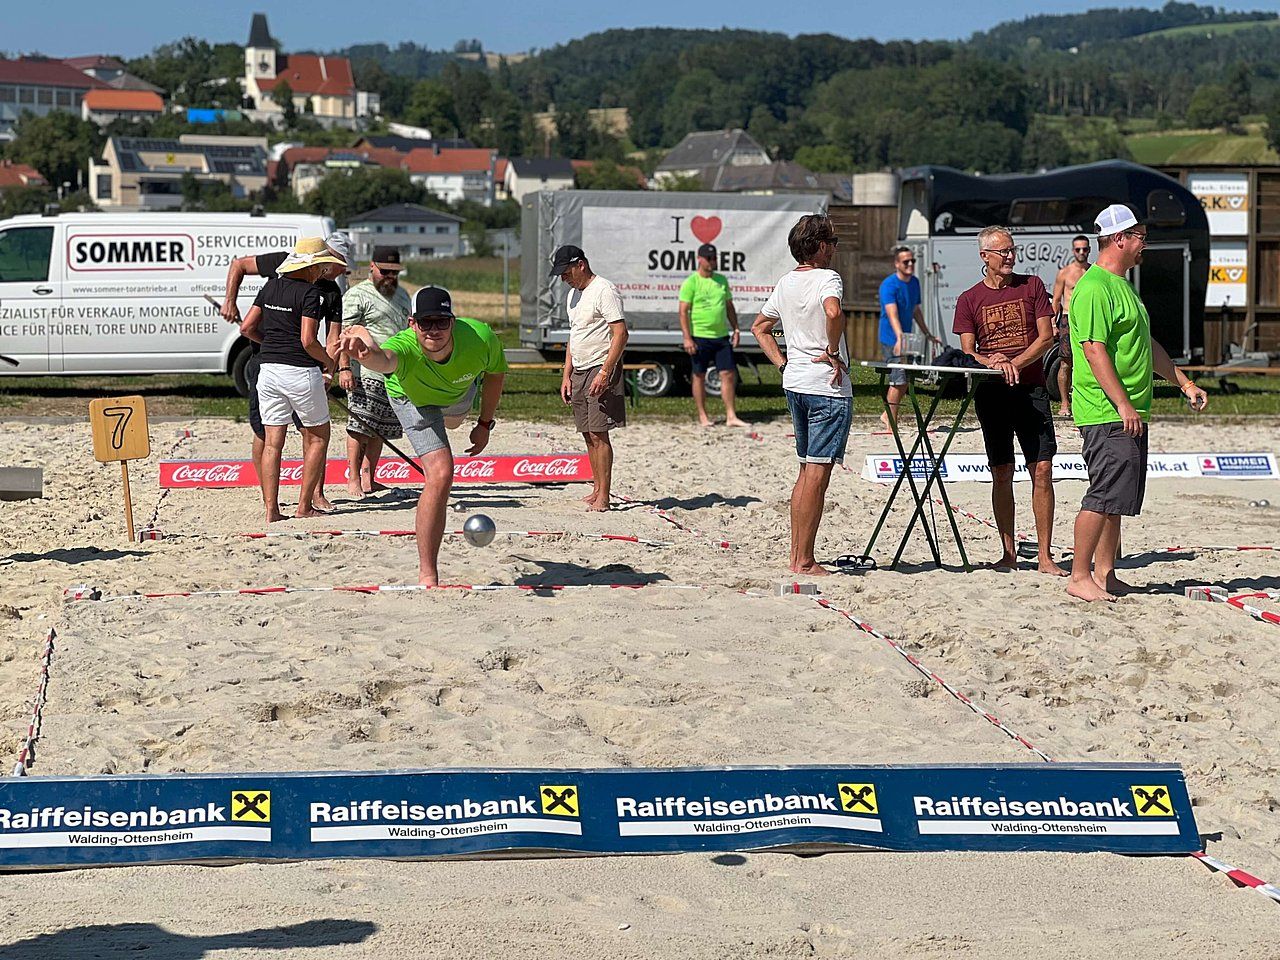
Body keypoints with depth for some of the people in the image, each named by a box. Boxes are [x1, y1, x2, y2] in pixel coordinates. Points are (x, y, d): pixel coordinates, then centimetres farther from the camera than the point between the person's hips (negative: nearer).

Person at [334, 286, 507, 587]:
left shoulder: (480, 338, -40)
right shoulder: (405, 349, -50)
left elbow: (496, 372, -15)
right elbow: (382, 358, -76)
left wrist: (485, 423, -7)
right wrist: (364, 349, -100)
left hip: (459, 390, 4)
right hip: (413, 398, -4)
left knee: (452, 420, 40)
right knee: (440, 475, -23)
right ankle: (427, 575, -13)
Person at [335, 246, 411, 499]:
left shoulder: (402, 295, 20)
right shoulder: (358, 295, -5)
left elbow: (407, 332, 30)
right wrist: (344, 367, -20)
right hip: (366, 374, -7)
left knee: (379, 430, 9)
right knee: (360, 427, -8)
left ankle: (369, 479, 16)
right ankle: (353, 480, -4)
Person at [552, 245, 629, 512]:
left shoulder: (604, 291, -11)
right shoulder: (574, 295, 17)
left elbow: (621, 334, -17)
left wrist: (604, 373, -22)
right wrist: (566, 375, 17)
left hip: (600, 370, -9)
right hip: (579, 372, 9)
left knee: (599, 434, -11)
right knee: (588, 434, 9)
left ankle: (604, 497, -10)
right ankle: (597, 489, 15)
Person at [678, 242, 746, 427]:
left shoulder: (722, 280, 12)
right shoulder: (691, 282, -5)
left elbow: (729, 307, 19)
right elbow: (683, 311, -9)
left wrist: (735, 330, 12)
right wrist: (687, 338, -15)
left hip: (722, 336, 5)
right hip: (700, 337, -5)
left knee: (729, 374, 0)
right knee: (699, 376, 4)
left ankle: (731, 416, 3)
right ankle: (702, 416, 13)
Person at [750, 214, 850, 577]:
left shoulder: (786, 283, 12)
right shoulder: (827, 278, -12)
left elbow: (759, 327, 22)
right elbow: (833, 312, -33)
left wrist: (782, 362, 15)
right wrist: (833, 352, -19)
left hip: (795, 384, 8)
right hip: (828, 387, -8)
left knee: (806, 471, 16)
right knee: (817, 475, -5)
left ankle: (796, 554, 18)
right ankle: (804, 561, -4)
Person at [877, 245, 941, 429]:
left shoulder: (915, 282, 9)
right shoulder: (889, 285, -16)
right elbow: (892, 314, -29)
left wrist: (928, 334, 26)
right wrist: (899, 338, -43)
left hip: (906, 338, 8)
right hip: (891, 340, -8)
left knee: (905, 381, 12)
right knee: (898, 381, -10)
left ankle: (887, 415, 29)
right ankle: (891, 426, -3)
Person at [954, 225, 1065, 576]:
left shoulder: (1032, 286, 7)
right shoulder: (970, 299, 7)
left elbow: (1046, 337, 1)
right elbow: (967, 352, 4)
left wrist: (1015, 363, -14)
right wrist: (991, 362, -18)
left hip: (1031, 389, -1)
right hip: (991, 393, 1)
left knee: (1042, 470, -7)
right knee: (1002, 473, 2)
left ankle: (1045, 556, -4)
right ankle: (1009, 553, 10)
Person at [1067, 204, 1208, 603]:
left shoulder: (1122, 285, 20)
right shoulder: (1094, 287, -13)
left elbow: (1147, 345, 28)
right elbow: (1094, 350, -20)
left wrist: (1184, 382, 26)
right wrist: (1122, 405, -23)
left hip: (1130, 414, 10)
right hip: (1106, 414, -10)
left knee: (1118, 497, 11)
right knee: (1105, 495, -11)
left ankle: (1104, 573, 17)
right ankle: (1079, 577, -7)